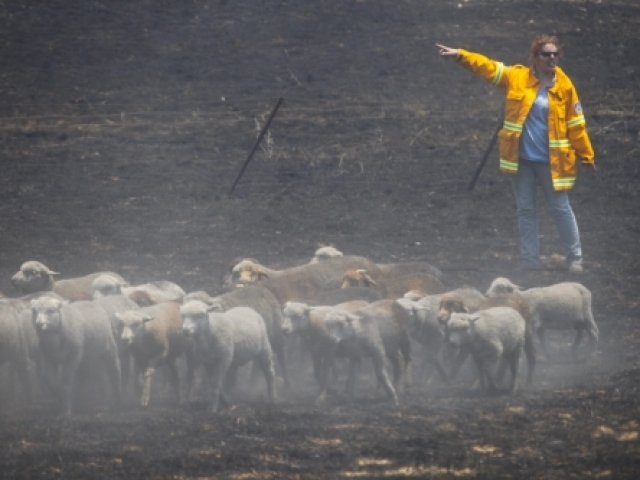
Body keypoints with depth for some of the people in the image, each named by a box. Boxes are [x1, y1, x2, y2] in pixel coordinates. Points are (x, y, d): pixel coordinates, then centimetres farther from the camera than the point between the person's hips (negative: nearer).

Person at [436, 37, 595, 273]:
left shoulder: (564, 86, -4)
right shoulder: (517, 77, 0)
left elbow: (575, 123, -1)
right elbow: (487, 67, 2)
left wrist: (586, 155, 1)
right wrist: (460, 55, -7)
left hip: (551, 160, -2)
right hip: (522, 159, 2)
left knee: (561, 209, 3)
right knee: (526, 210, 8)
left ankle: (575, 260, 12)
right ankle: (529, 261, 15)